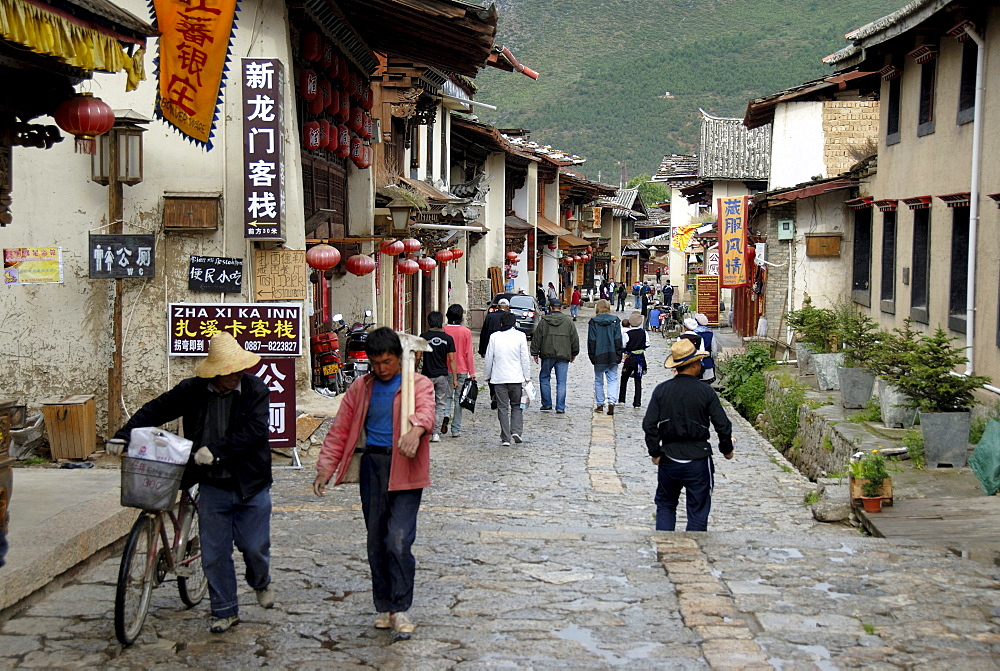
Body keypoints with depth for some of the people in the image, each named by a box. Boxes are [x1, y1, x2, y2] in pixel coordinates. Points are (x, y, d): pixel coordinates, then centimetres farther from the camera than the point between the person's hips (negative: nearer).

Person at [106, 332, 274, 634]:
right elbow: (155, 410, 3)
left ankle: (261, 583, 39)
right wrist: (123, 436, -9)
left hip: (251, 487, -2)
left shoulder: (256, 390, -9)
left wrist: (216, 450, -29)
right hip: (212, 487, 2)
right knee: (214, 553, 4)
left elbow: (253, 431, -20)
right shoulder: (193, 390, -3)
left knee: (254, 547, 5)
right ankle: (225, 611, 20)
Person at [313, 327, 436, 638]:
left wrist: (416, 429, -46)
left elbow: (425, 409, -24)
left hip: (405, 469, -4)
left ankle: (400, 609, 0)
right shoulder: (361, 388, 11)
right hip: (372, 464, 4)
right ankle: (384, 607, 23)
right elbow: (340, 429, 12)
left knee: (399, 540, -13)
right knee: (376, 542, 10)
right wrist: (326, 467, 3)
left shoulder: (419, 384, -2)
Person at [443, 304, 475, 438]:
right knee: (458, 399, 6)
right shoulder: (466, 331, -6)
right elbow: (469, 353, -4)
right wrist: (472, 372, 2)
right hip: (461, 370, -1)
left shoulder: (442, 330, -3)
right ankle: (456, 430, 7)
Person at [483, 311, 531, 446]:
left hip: (499, 378, 1)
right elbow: (525, 358, -2)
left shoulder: (494, 337, 1)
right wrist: (527, 376, 6)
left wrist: (487, 376, 16)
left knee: (503, 407, 5)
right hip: (516, 377, 0)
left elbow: (488, 358, 5)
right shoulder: (520, 336, -2)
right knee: (516, 405, 14)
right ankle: (516, 430, -4)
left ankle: (506, 438, 3)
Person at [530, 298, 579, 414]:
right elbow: (575, 339, 8)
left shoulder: (543, 321, 1)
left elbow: (536, 338, 3)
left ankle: (546, 403, 15)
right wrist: (574, 353, 19)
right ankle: (560, 407, 0)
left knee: (544, 378, 16)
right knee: (561, 382, 2)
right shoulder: (568, 321, 2)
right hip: (563, 356, 0)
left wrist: (535, 353, 11)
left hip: (547, 356, 0)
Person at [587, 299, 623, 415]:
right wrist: (618, 356, 5)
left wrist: (592, 356, 4)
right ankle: (612, 401, -16)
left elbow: (591, 340, -3)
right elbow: (618, 340, 0)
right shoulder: (615, 321, 0)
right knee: (613, 380, 4)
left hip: (599, 357, -1)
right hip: (612, 357, 1)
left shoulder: (593, 322, -4)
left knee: (598, 380, 11)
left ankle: (600, 405, 14)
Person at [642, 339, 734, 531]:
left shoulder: (661, 390, -3)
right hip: (698, 461, -2)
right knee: (697, 512, 8)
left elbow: (649, 425, -6)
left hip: (669, 460, 2)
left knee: (665, 506, 19)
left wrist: (655, 452, 5)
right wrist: (727, 449, 10)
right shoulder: (706, 392, -9)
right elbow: (723, 426, -7)